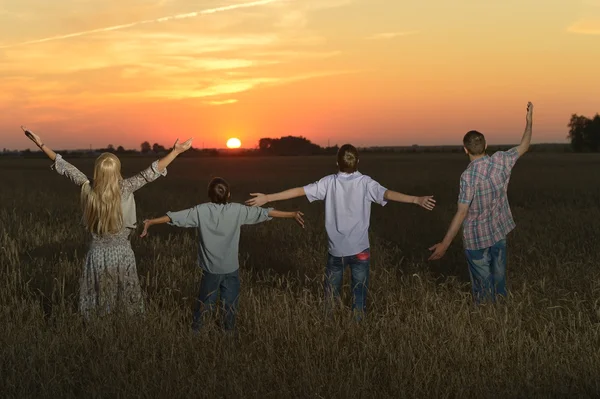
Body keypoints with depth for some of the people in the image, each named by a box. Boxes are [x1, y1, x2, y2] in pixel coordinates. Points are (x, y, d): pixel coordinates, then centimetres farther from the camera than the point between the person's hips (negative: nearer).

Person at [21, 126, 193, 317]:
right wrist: (176, 151, -15)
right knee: (127, 302, 11)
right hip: (122, 253, -2)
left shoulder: (87, 188, -10)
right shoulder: (125, 189, -17)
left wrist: (41, 144, 5)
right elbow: (151, 173, -16)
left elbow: (65, 167, -2)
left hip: (97, 253, 2)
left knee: (95, 305, 13)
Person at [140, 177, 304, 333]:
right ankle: (230, 331, 25)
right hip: (231, 269, -1)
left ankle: (195, 332, 25)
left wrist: (150, 222, -1)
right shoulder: (237, 210, -9)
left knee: (205, 303, 15)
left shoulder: (201, 211, -9)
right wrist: (292, 214, -2)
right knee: (230, 305, 14)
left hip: (210, 269, 1)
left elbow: (173, 217, -8)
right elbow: (265, 212, -7)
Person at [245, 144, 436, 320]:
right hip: (360, 250, -2)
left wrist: (267, 197, -3)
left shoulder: (329, 182, -5)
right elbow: (387, 194, -26)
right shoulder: (365, 183, -10)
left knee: (331, 294, 17)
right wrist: (417, 200, -36)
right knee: (359, 296, 8)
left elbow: (299, 191, -7)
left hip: (336, 250, 2)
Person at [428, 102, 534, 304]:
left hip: (477, 239, -6)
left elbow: (462, 214, -24)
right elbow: (523, 147, 10)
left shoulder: (468, 176, -24)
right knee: (499, 282, 18)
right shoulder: (500, 161, -9)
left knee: (483, 289, 6)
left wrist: (444, 244, -20)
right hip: (499, 234, 6)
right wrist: (529, 122, 23)